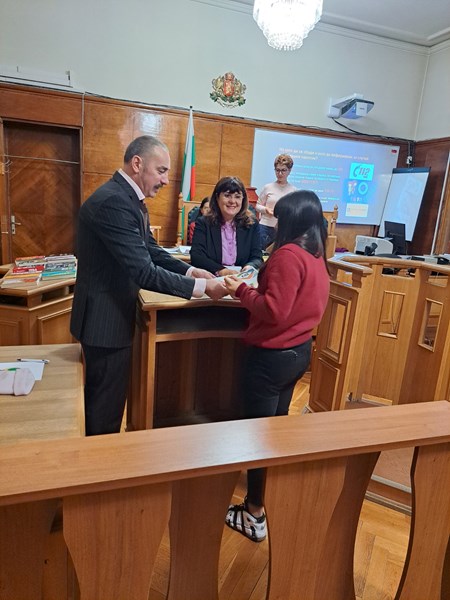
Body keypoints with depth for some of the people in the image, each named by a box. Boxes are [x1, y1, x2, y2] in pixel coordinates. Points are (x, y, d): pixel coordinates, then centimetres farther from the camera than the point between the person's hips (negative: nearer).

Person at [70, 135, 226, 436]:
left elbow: (151, 250, 11)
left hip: (115, 312, 10)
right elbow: (144, 272, -30)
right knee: (105, 408, 8)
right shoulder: (113, 202, -25)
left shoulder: (129, 198, 8)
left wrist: (190, 270, -3)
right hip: (106, 319, -10)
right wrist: (202, 287, -24)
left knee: (107, 400, 25)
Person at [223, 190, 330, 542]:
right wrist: (255, 287, 10)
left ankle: (255, 515, 21)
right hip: (300, 351, 9)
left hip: (272, 355, -9)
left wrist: (241, 290, -13)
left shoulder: (288, 255, -20)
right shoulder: (316, 257, 8)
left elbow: (273, 311, -24)